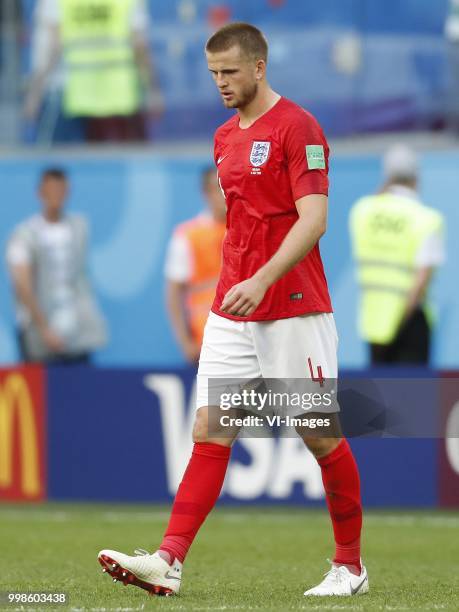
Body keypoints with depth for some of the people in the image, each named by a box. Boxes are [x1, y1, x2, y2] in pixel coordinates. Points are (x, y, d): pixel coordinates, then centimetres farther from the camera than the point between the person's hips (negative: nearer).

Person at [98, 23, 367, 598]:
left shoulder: (296, 127, -10)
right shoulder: (225, 137, 14)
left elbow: (313, 219, -19)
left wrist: (262, 281, -28)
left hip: (294, 308, -7)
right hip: (232, 309, 7)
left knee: (322, 436, 2)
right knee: (209, 431, -3)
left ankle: (349, 568, 14)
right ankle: (168, 562, -12)